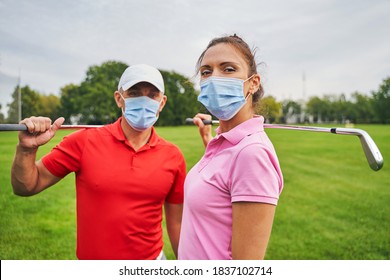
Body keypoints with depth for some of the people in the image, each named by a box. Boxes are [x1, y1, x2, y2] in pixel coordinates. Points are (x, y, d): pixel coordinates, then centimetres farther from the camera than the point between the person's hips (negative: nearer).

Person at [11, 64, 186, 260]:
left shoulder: (173, 157, -7)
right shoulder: (84, 141, -11)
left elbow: (177, 222, 1)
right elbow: (26, 187, -5)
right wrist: (27, 149, -23)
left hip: (152, 257, 1)